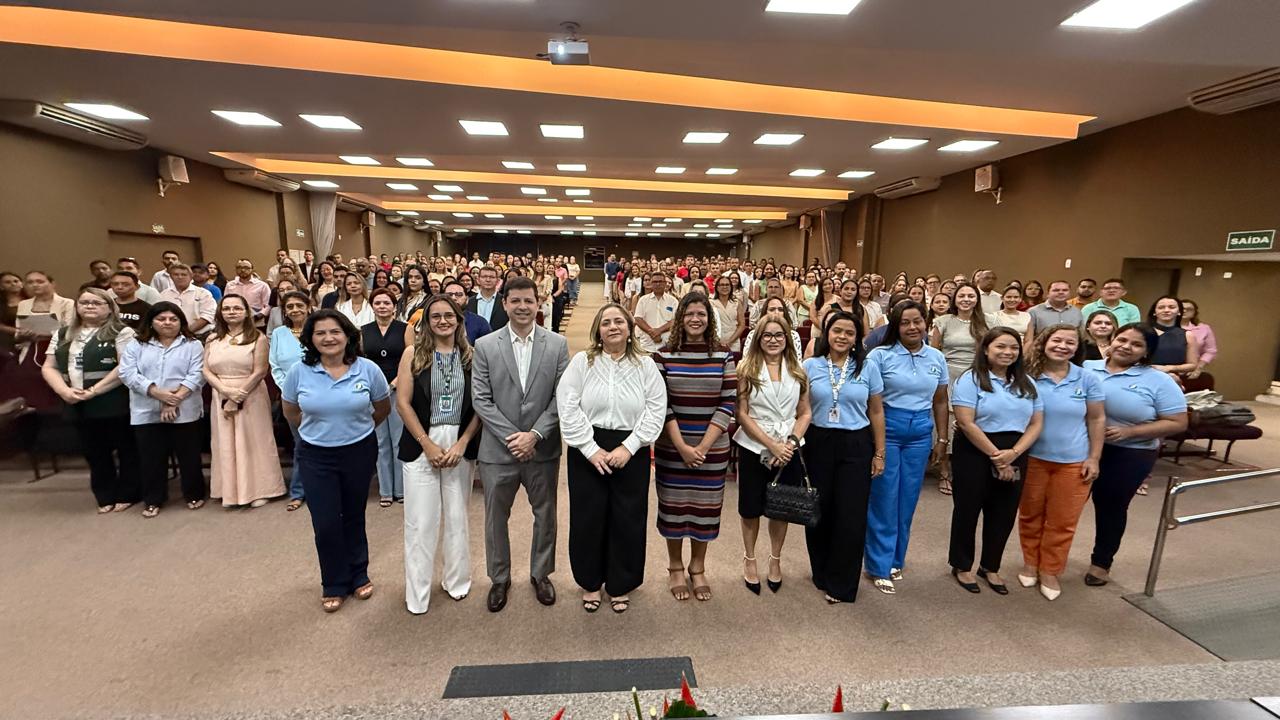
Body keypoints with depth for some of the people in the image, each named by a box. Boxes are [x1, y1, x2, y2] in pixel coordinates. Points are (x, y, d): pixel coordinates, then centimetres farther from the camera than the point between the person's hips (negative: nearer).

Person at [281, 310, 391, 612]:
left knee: (354, 517, 14)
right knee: (326, 524, 3)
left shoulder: (368, 369, -11)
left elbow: (383, 408, 5)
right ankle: (334, 584, 26)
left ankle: (358, 575, 35)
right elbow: (290, 412, 8)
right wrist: (320, 429, 9)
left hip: (359, 453, 0)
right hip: (316, 457, 0)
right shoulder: (299, 372, -9)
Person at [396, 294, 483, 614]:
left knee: (457, 517, 11)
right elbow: (403, 402, -4)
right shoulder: (413, 353, -1)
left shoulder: (471, 355, 1)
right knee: (420, 522, 4)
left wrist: (462, 443, -9)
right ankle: (417, 593, 21)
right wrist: (428, 444, -9)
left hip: (461, 445, 1)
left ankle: (456, 581, 30)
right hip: (421, 445, -1)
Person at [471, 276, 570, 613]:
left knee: (545, 514, 16)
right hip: (498, 449, 0)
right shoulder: (485, 346, -3)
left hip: (543, 449, 0)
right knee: (495, 517, 14)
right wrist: (512, 437, -14)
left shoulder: (557, 344, -3)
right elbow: (480, 399, -6)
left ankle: (540, 573, 38)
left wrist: (535, 435, -15)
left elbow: (561, 396, -5)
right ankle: (499, 578, 37)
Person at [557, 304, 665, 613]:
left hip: (631, 453, 1)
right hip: (587, 451, 0)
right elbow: (568, 408, -8)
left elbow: (656, 411, -4)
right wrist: (591, 449, -14)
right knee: (588, 517, 10)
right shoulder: (581, 362, -2)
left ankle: (621, 585, 32)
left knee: (627, 519, 10)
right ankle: (590, 582, 33)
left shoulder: (646, 366, 1)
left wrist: (627, 448, -14)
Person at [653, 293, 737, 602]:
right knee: (673, 506, 11)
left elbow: (728, 403, -4)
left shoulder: (723, 356, 0)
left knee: (705, 506, 12)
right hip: (671, 447, -1)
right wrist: (682, 446, -13)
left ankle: (698, 568, 33)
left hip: (713, 448, 1)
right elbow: (661, 404, -6)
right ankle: (675, 567, 33)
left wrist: (703, 446, -11)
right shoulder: (664, 355, -3)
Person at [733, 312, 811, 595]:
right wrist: (771, 445, -15)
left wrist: (791, 442, -12)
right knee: (751, 507, 10)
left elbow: (805, 413, 4)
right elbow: (742, 414, -10)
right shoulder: (746, 369, -6)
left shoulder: (798, 371, 4)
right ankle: (749, 559, 32)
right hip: (753, 448, -2)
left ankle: (775, 560, 35)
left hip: (789, 450, 3)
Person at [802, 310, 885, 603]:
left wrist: (879, 453, 4)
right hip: (818, 444, 0)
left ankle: (841, 585, 19)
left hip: (856, 446, 0)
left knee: (851, 515, 2)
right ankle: (822, 574, 31)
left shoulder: (866, 368, 2)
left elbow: (876, 412, 6)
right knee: (819, 511, 9)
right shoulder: (810, 366, 1)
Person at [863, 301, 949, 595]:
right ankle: (880, 566, 16)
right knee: (884, 500, 3)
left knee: (907, 500, 13)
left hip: (921, 433, 4)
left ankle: (896, 559, 30)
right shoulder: (880, 355, -9)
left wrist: (942, 439, 12)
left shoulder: (937, 358, 6)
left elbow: (940, 402, 13)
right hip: (886, 430, -4)